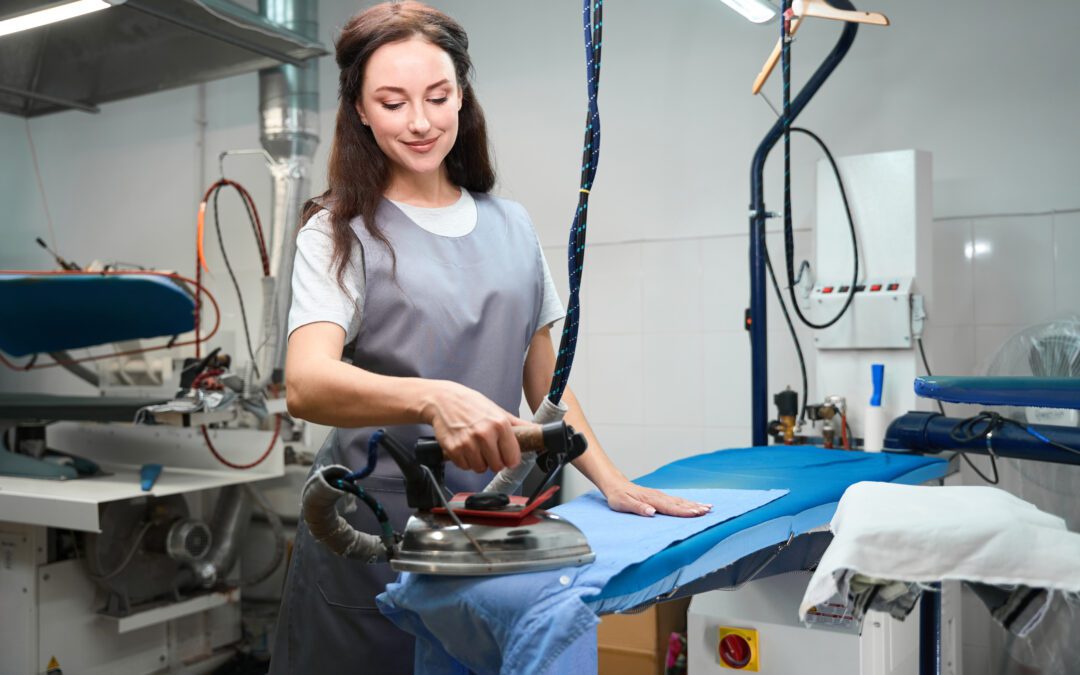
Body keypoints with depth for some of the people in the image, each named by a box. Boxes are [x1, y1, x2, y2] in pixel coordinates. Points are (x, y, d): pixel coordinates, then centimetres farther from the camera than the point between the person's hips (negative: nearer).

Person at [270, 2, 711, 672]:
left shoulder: (512, 226, 7)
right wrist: (435, 398, -39)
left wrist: (613, 481, -1)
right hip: (369, 542, -3)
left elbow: (544, 380, 12)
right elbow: (306, 384, -22)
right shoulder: (340, 233, -5)